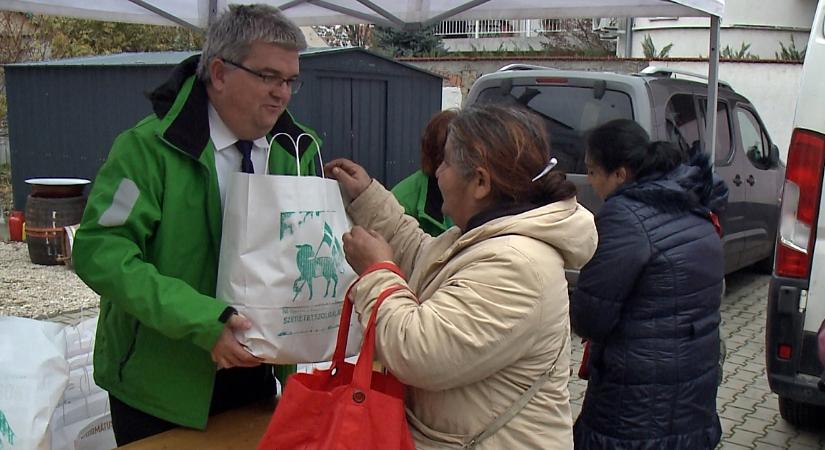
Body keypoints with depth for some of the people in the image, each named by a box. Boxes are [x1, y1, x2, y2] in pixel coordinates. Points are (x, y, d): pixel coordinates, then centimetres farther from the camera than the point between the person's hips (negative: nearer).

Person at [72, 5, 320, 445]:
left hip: (254, 373, 5)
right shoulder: (150, 147, -15)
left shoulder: (295, 151, -1)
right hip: (159, 385, -4)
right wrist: (199, 318, -32)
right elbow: (98, 249, -22)